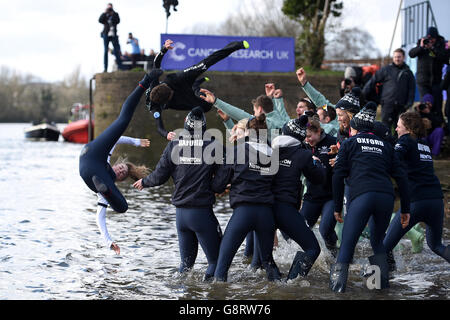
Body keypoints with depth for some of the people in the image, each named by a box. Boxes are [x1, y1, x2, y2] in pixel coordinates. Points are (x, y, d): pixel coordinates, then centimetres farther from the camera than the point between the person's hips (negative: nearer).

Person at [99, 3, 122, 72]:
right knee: (106, 51, -2)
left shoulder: (115, 14, 11)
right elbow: (100, 20, -7)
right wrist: (105, 12, -8)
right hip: (106, 35, 0)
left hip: (113, 35, 0)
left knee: (117, 51, -5)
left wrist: (113, 13, -7)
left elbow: (118, 21, -6)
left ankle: (120, 67, -5)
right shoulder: (104, 15, 11)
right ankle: (105, 68, -3)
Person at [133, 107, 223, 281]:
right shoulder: (213, 145, -7)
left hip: (181, 213, 4)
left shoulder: (173, 145, 0)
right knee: (216, 260, 4)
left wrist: (144, 182, 24)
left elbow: (159, 177, 5)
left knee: (186, 260, 19)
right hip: (202, 212, -4)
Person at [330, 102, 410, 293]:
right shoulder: (384, 146, 26)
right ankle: (382, 282, 17)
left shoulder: (349, 143, 17)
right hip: (387, 196, 4)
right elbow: (401, 177, 18)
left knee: (347, 243, 0)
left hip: (361, 196, -4)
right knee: (377, 241, 23)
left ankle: (338, 283, -12)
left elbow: (338, 176, 9)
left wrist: (337, 207, 14)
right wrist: (405, 209, 18)